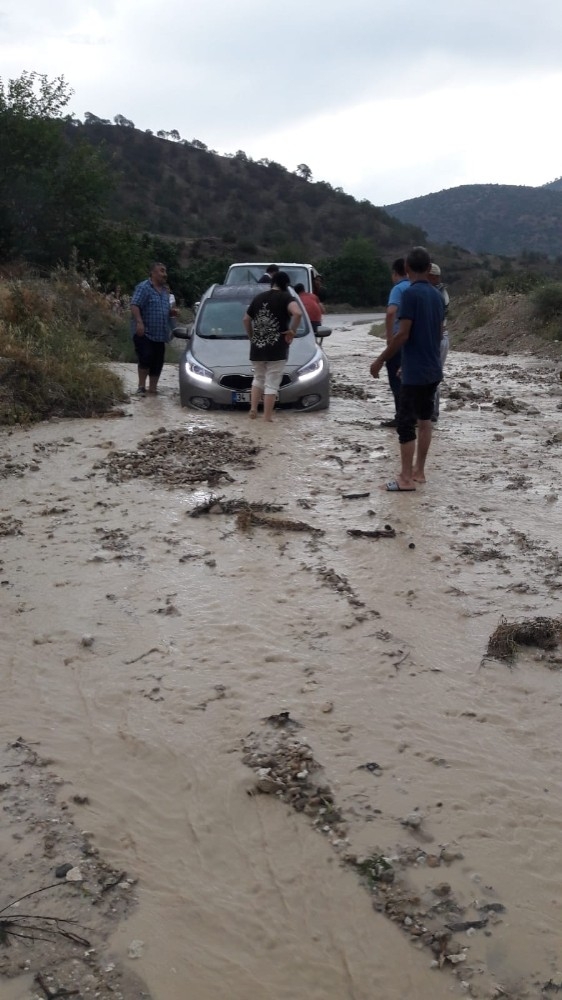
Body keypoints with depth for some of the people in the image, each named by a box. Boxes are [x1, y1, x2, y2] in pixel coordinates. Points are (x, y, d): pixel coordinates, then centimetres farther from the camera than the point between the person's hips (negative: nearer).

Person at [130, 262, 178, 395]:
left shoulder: (165, 290, 16)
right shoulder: (143, 288, -8)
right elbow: (134, 306, -18)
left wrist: (172, 312, 4)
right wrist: (139, 322, -32)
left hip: (160, 334, 7)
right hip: (144, 333, -7)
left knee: (157, 363, 6)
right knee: (146, 359, -14)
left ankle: (152, 389, 15)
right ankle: (141, 386, 1)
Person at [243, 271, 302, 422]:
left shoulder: (258, 297, 12)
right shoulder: (286, 297, -6)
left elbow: (246, 320, 19)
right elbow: (298, 313, -24)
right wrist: (292, 331, -12)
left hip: (257, 348, 5)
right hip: (277, 349, -5)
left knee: (258, 378, 23)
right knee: (272, 384, 0)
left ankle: (253, 409, 14)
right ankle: (267, 417, 1)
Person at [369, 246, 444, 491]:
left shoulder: (410, 293, -15)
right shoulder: (437, 295, 9)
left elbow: (403, 334, -20)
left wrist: (380, 360, -11)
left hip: (415, 371, -8)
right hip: (433, 369, 8)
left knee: (405, 422, -5)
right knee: (424, 419, 14)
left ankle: (406, 478, -5)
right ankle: (418, 471, 21)